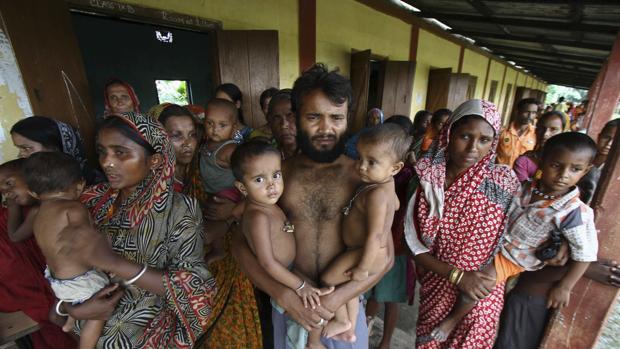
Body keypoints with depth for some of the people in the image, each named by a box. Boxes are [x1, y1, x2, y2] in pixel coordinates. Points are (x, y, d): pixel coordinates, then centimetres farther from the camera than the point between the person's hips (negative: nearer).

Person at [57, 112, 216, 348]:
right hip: (94, 323, 3)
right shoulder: (95, 202, -4)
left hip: (152, 330, -2)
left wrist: (115, 262, -29)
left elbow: (194, 287, -22)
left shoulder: (178, 210, -18)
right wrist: (69, 307, -13)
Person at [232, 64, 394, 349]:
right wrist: (284, 295, -17)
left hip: (345, 302, 0)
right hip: (288, 301, 1)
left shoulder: (362, 176, -12)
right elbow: (242, 244, -6)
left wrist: (335, 298, -19)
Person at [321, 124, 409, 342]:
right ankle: (349, 330, 45)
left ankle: (342, 321, 28)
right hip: (364, 250, 10)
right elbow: (396, 205, 18)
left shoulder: (376, 194, -32)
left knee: (327, 279, 4)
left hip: (367, 254, -10)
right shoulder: (386, 183, -2)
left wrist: (363, 268, -21)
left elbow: (374, 236, -30)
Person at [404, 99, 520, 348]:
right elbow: (414, 245, -11)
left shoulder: (504, 182, -14)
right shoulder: (424, 181, -13)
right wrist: (456, 275, -18)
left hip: (481, 292, -1)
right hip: (435, 286, 1)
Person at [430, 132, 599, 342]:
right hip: (494, 242, 6)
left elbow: (586, 253, -15)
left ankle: (453, 318, 5)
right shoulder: (527, 189, -9)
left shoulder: (575, 212, -23)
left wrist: (564, 287, -11)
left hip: (514, 258, -6)